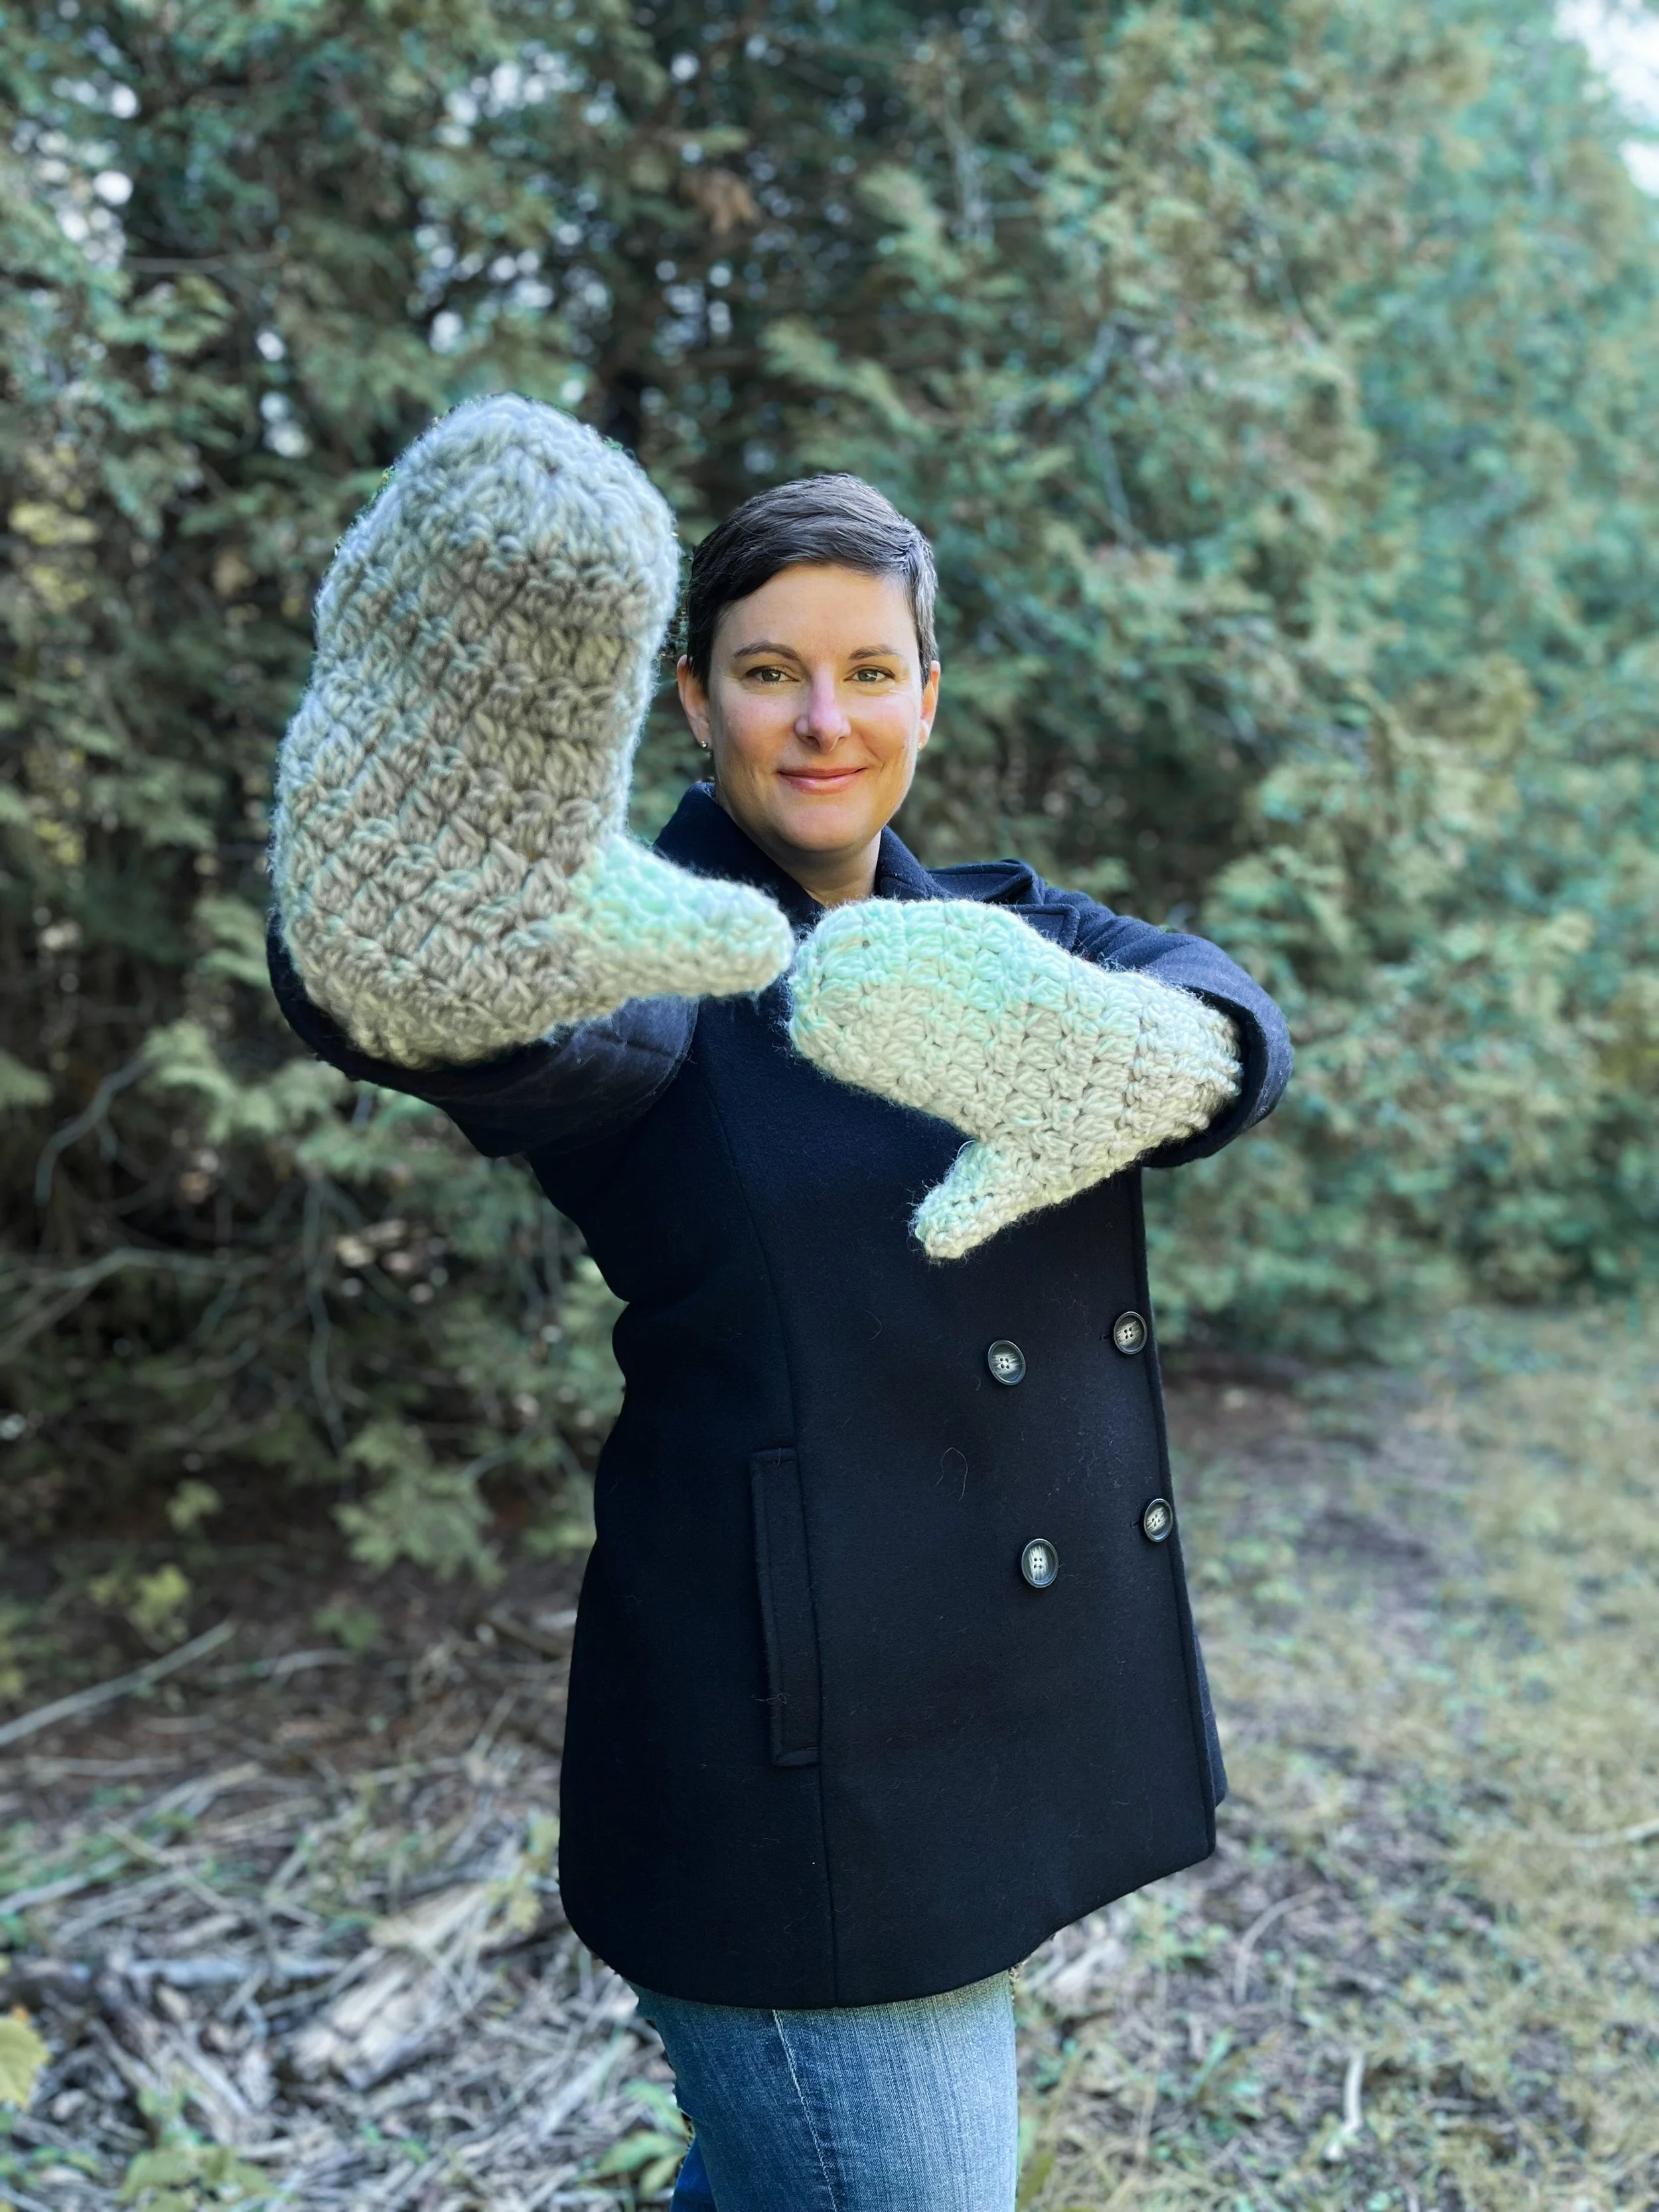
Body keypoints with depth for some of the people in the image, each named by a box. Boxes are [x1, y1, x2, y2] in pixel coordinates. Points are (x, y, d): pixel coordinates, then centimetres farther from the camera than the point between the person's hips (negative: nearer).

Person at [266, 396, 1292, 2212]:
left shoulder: (1000, 935, 6)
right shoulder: (669, 955, -10)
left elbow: (1225, 1018, -15)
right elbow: (574, 1050, -35)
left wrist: (1115, 1053, -40)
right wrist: (438, 966, -60)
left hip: (1014, 1754, 6)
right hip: (803, 1778, -6)